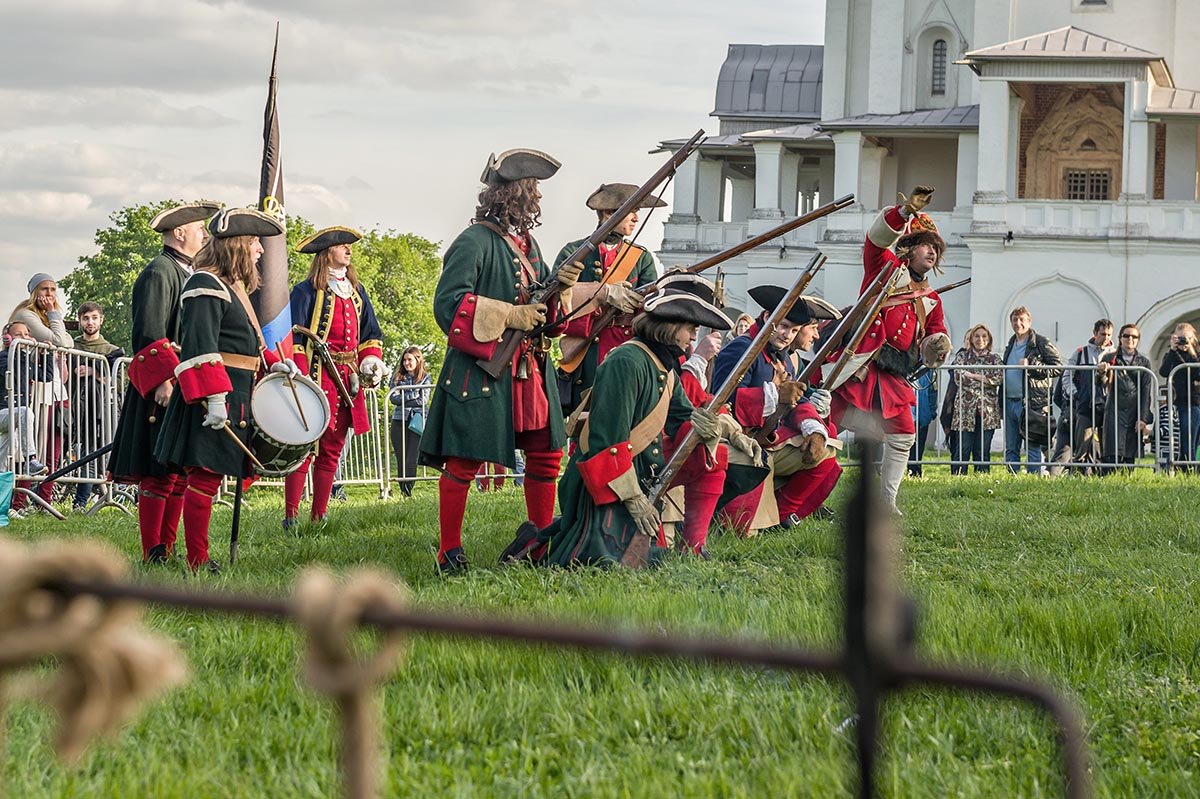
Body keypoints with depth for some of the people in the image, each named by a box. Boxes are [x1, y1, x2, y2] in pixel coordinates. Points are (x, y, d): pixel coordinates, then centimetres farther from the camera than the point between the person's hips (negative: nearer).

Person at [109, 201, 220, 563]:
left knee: (180, 472, 9)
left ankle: (167, 549, 14)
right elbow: (148, 336, -17)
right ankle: (153, 555, -7)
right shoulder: (159, 272, -10)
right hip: (165, 390, -10)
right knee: (160, 472, -9)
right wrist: (165, 380, -25)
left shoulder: (190, 274, 20)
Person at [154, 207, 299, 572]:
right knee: (205, 474, -8)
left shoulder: (232, 288, 20)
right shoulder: (206, 286, -13)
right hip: (213, 399, -10)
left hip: (232, 396, 10)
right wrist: (214, 397, -28)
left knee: (206, 475, 11)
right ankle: (198, 562, -7)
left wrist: (272, 363, 14)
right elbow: (200, 347, -22)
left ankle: (199, 558, 14)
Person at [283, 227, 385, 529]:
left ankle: (319, 515, 13)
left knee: (332, 448, 8)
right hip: (317, 375, -7)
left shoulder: (356, 290, 18)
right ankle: (290, 515, -10)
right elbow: (293, 338, -7)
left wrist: (371, 361, 8)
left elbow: (370, 332, 26)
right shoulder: (307, 291, -3)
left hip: (348, 378, 7)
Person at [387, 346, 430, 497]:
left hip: (416, 421, -2)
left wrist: (403, 399, -2)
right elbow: (393, 398, 2)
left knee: (411, 458, -10)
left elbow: (423, 400, -2)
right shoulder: (397, 377, 14)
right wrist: (413, 397, -6)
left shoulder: (425, 378, 10)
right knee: (400, 458, -1)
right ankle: (402, 489, 4)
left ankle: (407, 490, -11)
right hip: (399, 420, 2)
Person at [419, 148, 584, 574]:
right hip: (481, 372, -8)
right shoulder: (474, 243, -11)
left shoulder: (526, 243, 17)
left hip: (530, 373, 9)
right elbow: (448, 304, -17)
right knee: (465, 460, -4)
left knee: (547, 453, 9)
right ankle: (449, 553, 2)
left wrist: (560, 284, -1)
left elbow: (541, 307, 21)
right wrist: (509, 316, -18)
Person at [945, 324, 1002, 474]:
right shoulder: (962, 356, 11)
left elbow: (999, 379, -5)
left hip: (987, 410, 1)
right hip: (965, 409, -1)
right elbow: (958, 378, -4)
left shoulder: (994, 359, 13)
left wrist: (971, 376, -6)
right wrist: (983, 379, -7)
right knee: (963, 449, -6)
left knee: (983, 450, 1)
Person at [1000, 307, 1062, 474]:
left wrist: (1031, 366, -18)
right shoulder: (1011, 345, 20)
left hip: (1031, 403, -8)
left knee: (1033, 448, -7)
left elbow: (1058, 368, -10)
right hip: (1009, 402, 8)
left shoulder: (1041, 343, -3)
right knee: (1010, 449, 10)